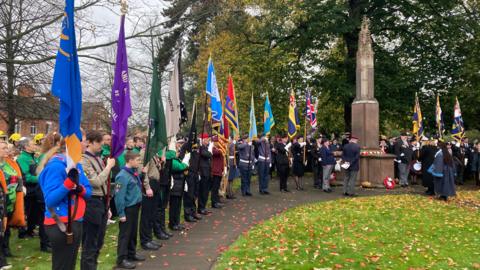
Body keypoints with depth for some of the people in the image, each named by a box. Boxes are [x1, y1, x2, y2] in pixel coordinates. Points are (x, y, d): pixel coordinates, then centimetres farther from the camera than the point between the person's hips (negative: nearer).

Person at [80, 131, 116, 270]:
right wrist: (109, 166, -12)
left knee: (98, 243, 18)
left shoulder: (98, 158, 13)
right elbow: (96, 182, -22)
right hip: (91, 204, -9)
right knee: (89, 246, 1)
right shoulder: (83, 160, -14)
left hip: (102, 202, 9)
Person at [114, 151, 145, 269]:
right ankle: (121, 259, 12)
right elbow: (119, 196, -22)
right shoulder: (123, 176, -20)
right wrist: (121, 213, -20)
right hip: (127, 208, -8)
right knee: (125, 234, 2)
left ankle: (131, 254, 34)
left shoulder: (134, 173, 6)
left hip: (135, 207, 8)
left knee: (133, 232, 19)